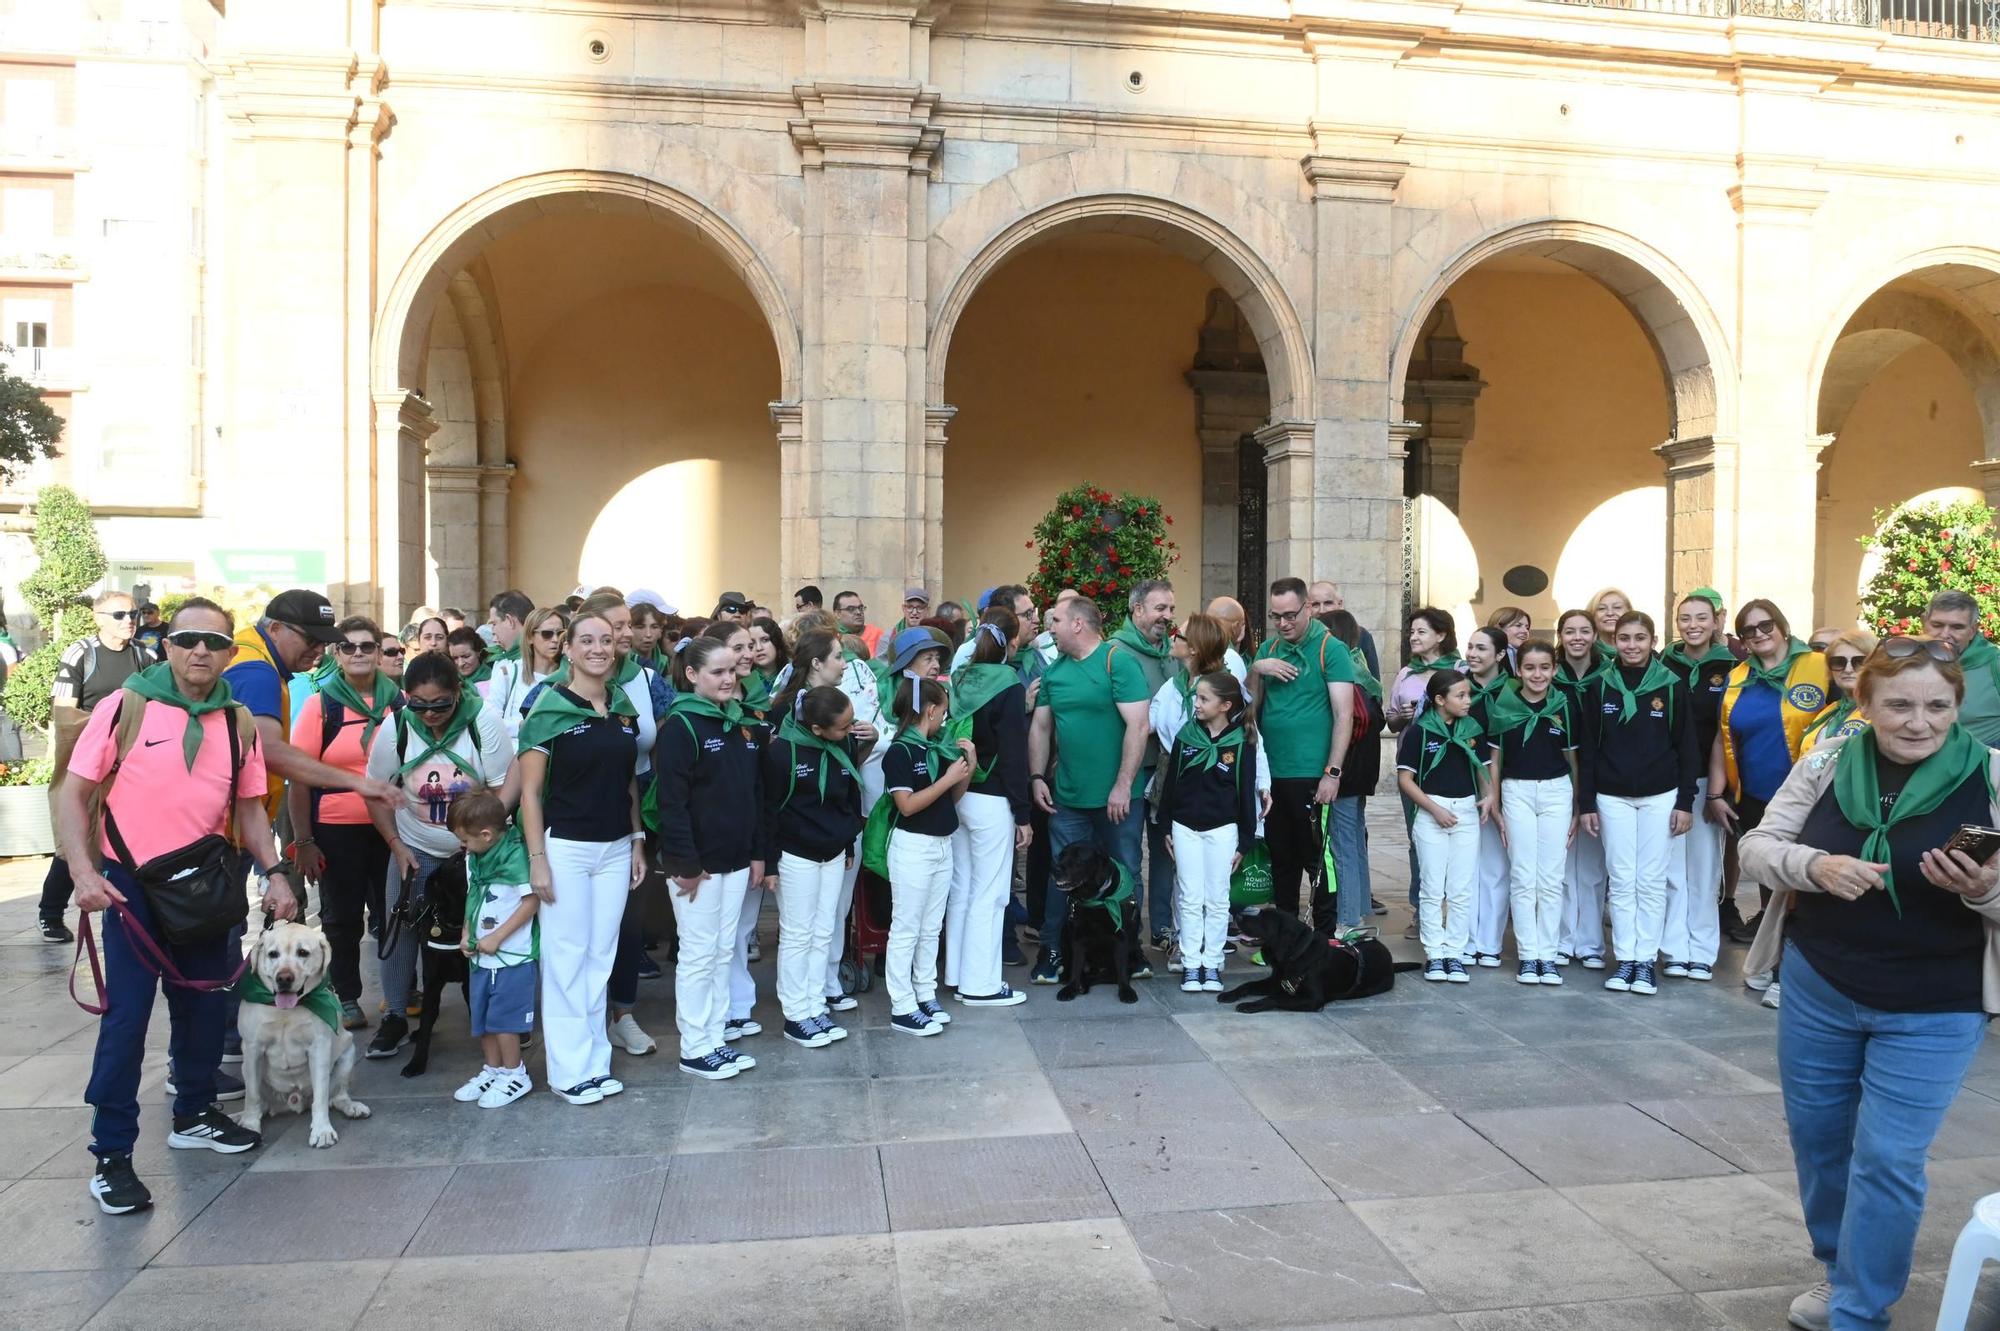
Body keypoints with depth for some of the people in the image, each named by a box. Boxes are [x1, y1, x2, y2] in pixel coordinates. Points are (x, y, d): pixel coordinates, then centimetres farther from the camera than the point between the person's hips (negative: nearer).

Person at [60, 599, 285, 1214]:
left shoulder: (239, 722, 2)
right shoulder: (126, 706, -10)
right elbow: (74, 793, -7)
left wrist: (273, 873, -1)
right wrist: (83, 871, -17)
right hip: (134, 886, -4)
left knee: (206, 1006, 15)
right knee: (127, 1017, -3)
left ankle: (193, 1116, 35)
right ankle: (111, 1153, 10)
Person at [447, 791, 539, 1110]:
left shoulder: (515, 855, -19)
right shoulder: (473, 858, 7)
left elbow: (532, 901, -20)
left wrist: (497, 937, -18)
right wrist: (467, 934, 5)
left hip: (512, 955, -8)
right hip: (482, 955, 8)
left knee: (502, 1018, 0)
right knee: (482, 1018, 16)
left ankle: (515, 1075, 16)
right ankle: (492, 1070, 32)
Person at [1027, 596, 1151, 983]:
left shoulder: (1119, 661, -11)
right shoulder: (1054, 670, 8)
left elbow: (1137, 726, -16)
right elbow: (1040, 727, 15)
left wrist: (1123, 786, -19)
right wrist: (1037, 777, 5)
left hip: (1116, 797, -5)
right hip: (1067, 796, 5)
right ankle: (1052, 951, 20)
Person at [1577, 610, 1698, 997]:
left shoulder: (1671, 686, -2)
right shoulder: (1599, 686, 1)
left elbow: (1686, 747, 1)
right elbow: (1587, 748, 2)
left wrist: (1686, 801, -3)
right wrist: (1586, 803, -1)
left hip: (1660, 797, -1)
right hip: (1613, 798, 1)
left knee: (1651, 880, 3)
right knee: (1621, 880, 3)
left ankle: (1647, 960, 11)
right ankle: (1624, 959, 10)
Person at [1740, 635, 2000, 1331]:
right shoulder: (1827, 762, -6)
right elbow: (1756, 847, -3)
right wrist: (1815, 865, -22)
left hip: (1933, 1011, -3)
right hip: (1816, 987, 3)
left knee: (1886, 1158, -1)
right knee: (1815, 1134, 17)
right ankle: (1840, 1268, 41)